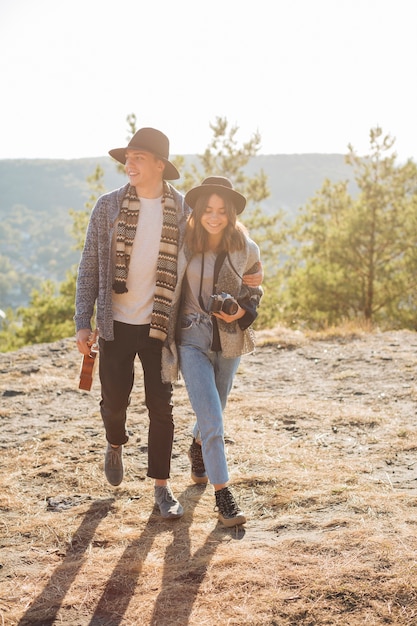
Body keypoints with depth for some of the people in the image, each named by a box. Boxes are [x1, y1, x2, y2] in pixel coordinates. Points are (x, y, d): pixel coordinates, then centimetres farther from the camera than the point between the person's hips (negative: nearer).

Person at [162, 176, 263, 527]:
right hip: (193, 341, -3)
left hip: (229, 343, 3)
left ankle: (197, 450, 55)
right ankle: (223, 496, -1)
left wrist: (242, 312, -9)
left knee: (213, 414, 22)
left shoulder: (246, 249, -4)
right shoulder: (185, 248, -9)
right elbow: (171, 296, 2)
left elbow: (254, 290, 11)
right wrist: (167, 345, 4)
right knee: (213, 423, -12)